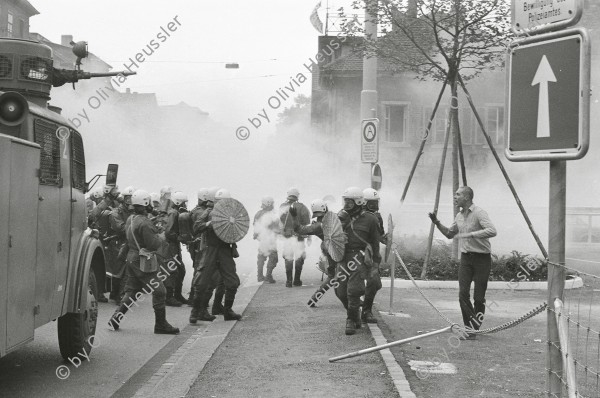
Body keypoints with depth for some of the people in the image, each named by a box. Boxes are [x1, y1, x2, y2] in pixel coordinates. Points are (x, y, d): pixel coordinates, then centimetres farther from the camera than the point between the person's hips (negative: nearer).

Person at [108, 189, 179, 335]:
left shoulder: (130, 219, 8)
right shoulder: (144, 223, -21)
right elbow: (153, 244, -22)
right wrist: (162, 239, -2)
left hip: (131, 258, 9)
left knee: (132, 291, 17)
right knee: (159, 291, -1)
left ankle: (115, 319, 15)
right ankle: (161, 325, 4)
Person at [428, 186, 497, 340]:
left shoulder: (479, 213, -13)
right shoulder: (459, 216, 11)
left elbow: (492, 231, -28)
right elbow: (449, 234, 26)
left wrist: (470, 234, -30)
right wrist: (437, 223, 11)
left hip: (481, 258, -6)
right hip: (466, 258, 6)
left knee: (479, 297, -1)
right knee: (463, 294, -6)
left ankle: (475, 328, 15)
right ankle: (469, 327, 4)